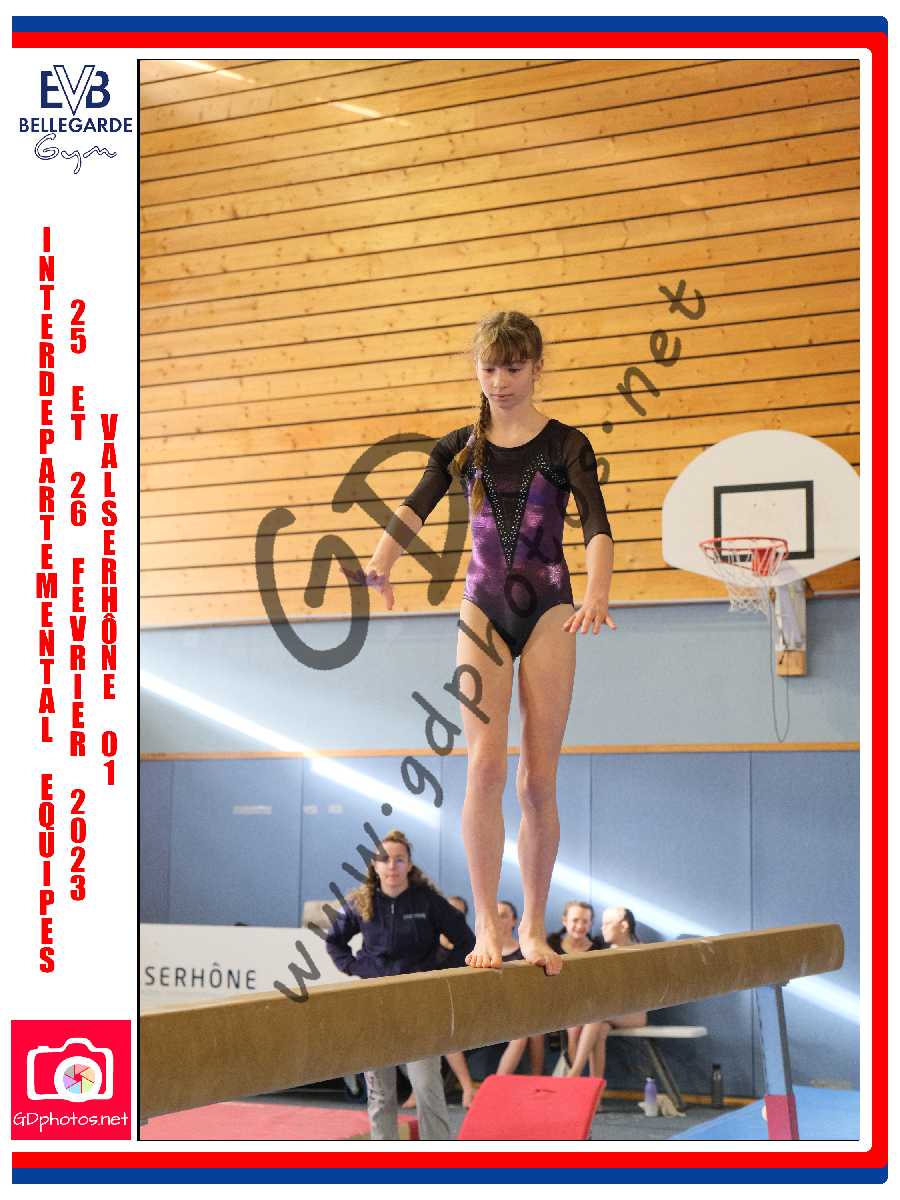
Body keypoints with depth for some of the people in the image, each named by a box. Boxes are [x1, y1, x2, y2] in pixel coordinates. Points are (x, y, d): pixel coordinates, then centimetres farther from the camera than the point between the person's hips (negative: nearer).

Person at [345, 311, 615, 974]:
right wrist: (379, 564, -30)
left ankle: (534, 925, 12)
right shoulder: (462, 447, 6)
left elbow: (597, 526, -16)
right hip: (483, 608, 2)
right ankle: (487, 924, -8)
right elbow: (415, 509, -9)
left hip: (547, 610, -2)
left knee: (538, 777, 0)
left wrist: (597, 595, -36)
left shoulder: (566, 445, -2)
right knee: (485, 763, -11)